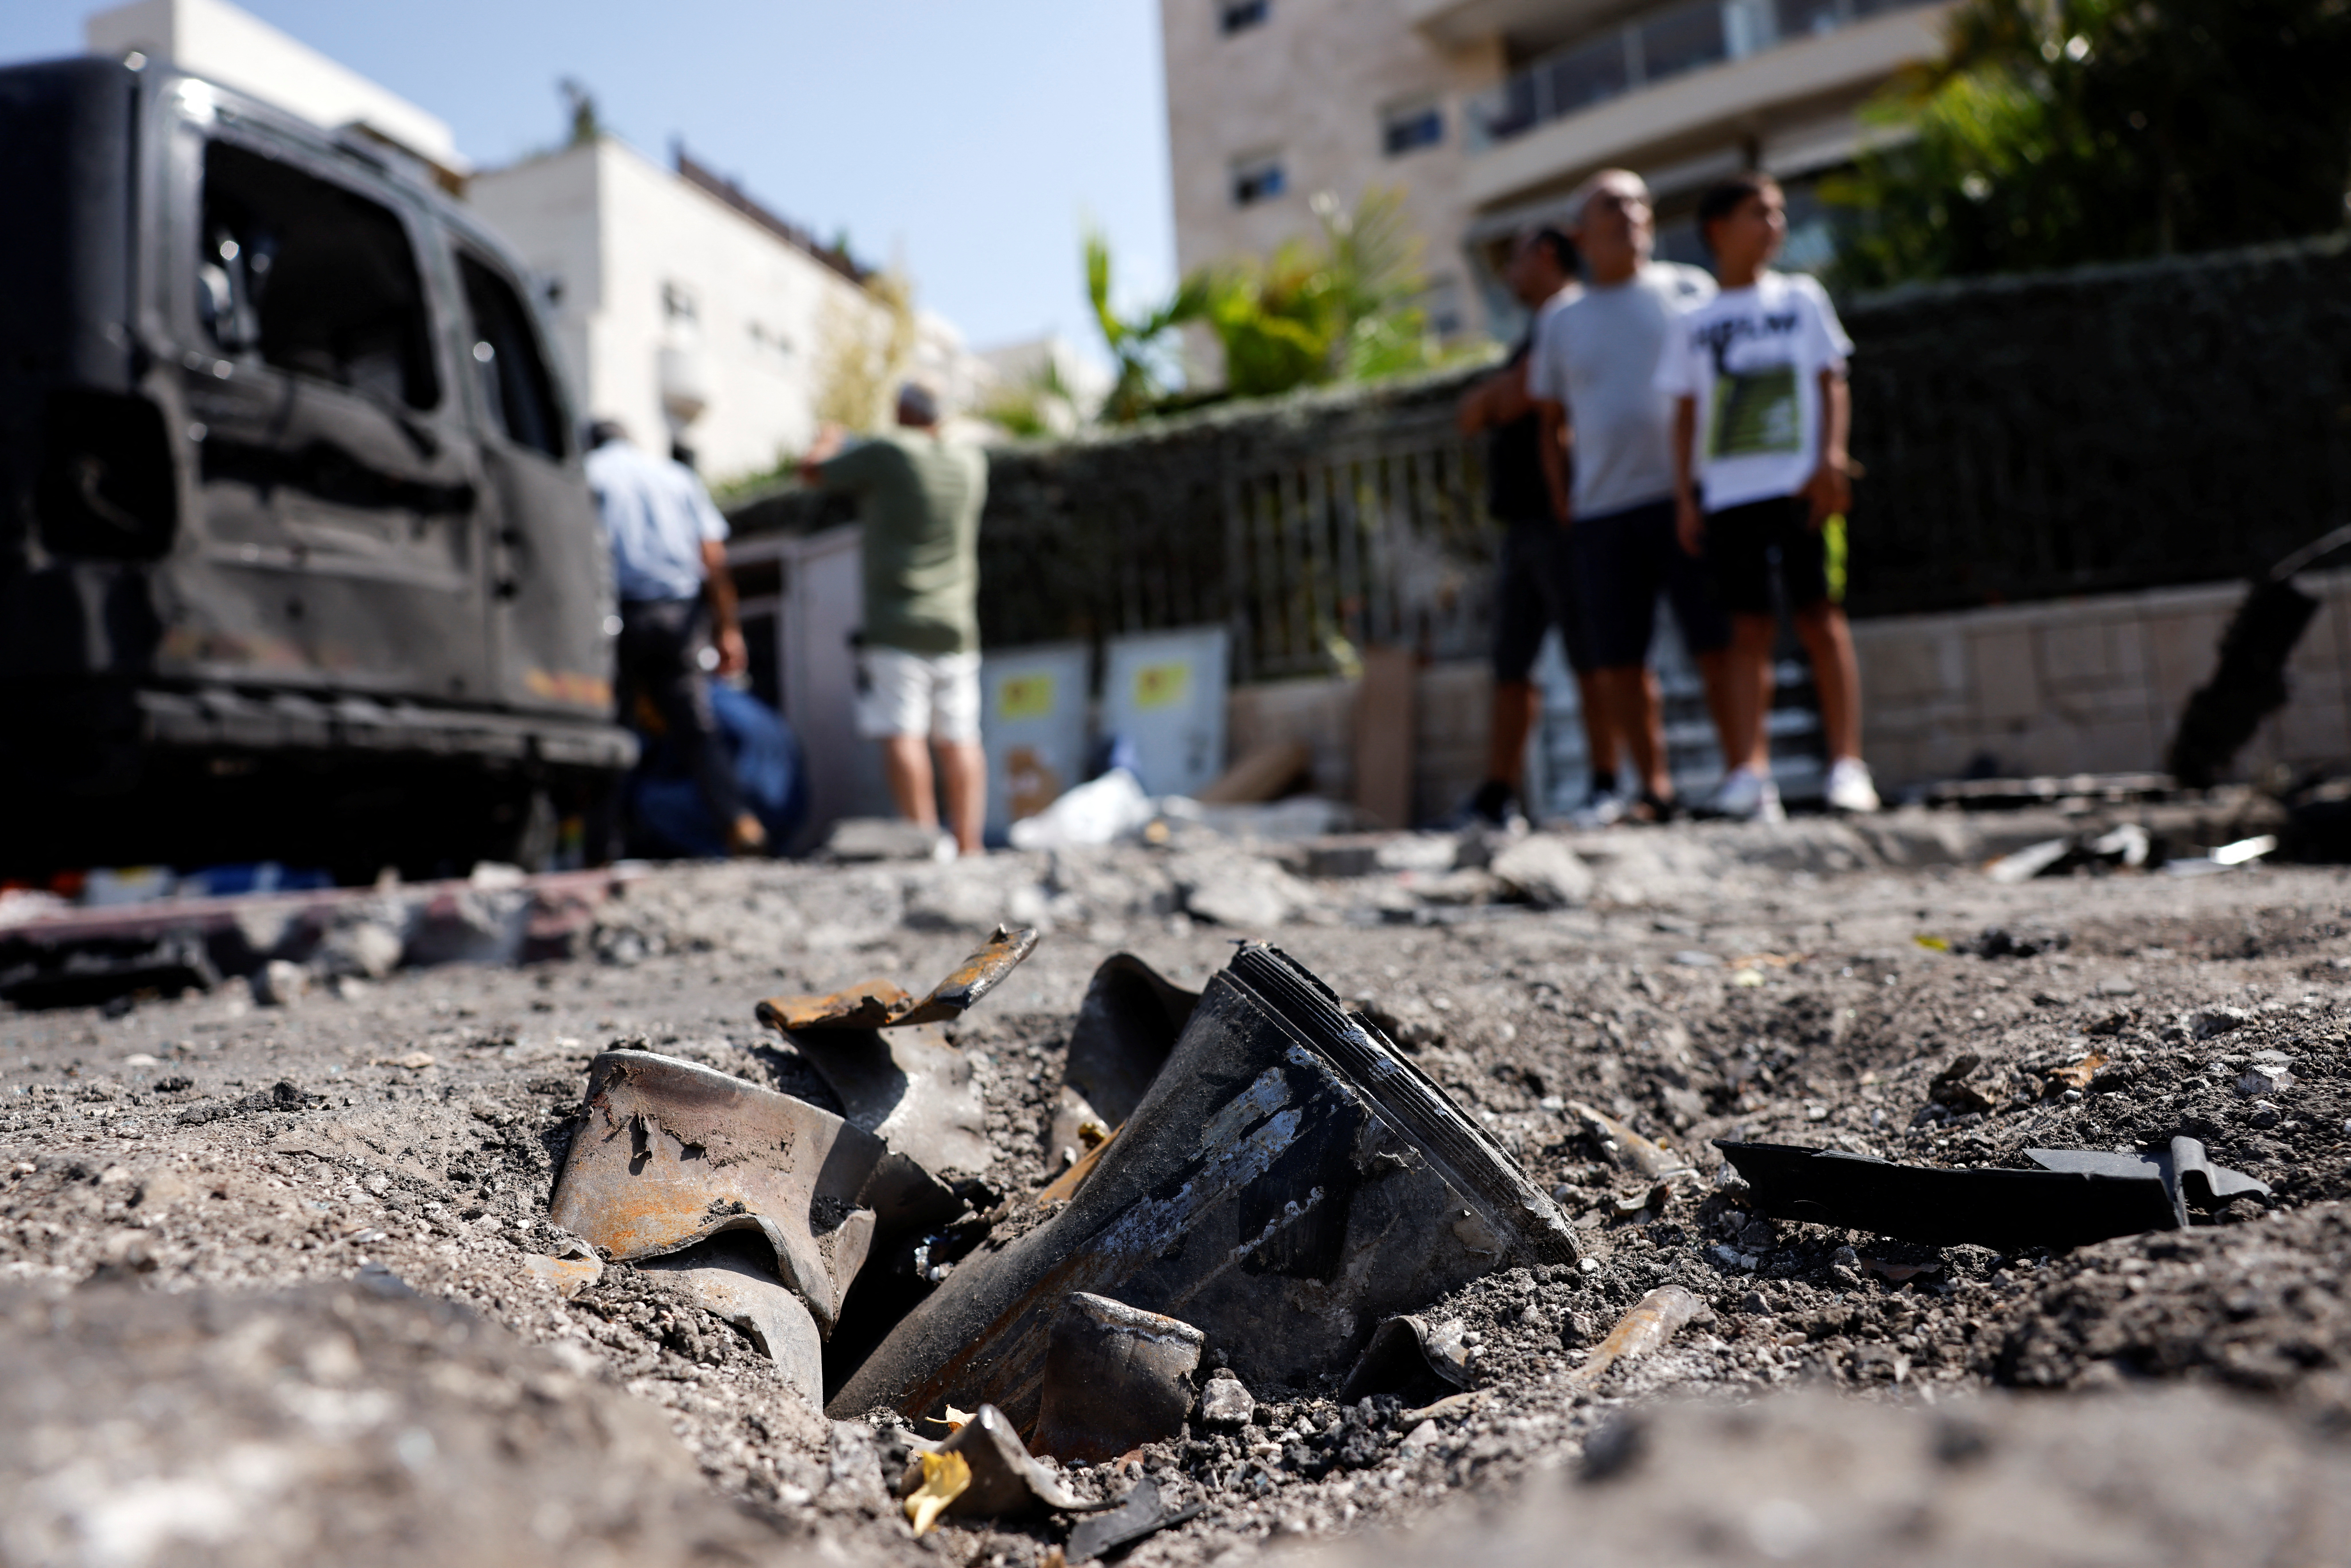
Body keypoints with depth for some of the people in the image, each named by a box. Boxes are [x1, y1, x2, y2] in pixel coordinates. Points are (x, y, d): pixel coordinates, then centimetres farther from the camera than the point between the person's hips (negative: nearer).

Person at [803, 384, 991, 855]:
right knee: (959, 739, 3)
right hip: (956, 623, 5)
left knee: (901, 735, -9)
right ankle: (969, 843, 1)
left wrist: (827, 441, 29)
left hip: (897, 625, -5)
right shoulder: (972, 460, 10)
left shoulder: (887, 452, -4)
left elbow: (812, 471, 9)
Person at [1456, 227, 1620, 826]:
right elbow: (1472, 416, 18)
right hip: (1524, 522, 9)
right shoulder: (1537, 334, 27)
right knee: (1510, 665, 5)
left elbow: (1512, 403, -13)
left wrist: (1497, 394, 8)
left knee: (1589, 658, -8)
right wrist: (1507, 389, 0)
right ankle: (1495, 798, 7)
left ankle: (1606, 788, -6)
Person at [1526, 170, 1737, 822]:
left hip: (1687, 493, -2)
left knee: (1718, 646, -4)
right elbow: (1552, 423, 19)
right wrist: (1563, 506, 9)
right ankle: (1654, 786, 11)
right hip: (1601, 507, 2)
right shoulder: (1562, 323, 15)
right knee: (1616, 660, 0)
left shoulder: (1689, 289, 11)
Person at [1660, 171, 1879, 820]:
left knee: (1820, 616, -6)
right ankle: (1751, 772, -8)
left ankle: (1847, 763, -5)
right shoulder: (1696, 324, 15)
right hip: (1728, 492, 1)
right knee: (1749, 628, -3)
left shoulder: (1802, 298, 15)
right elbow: (1686, 414, 13)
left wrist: (1832, 458, -6)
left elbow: (1832, 384, 9)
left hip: (1801, 485, -1)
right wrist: (1684, 496, 3)